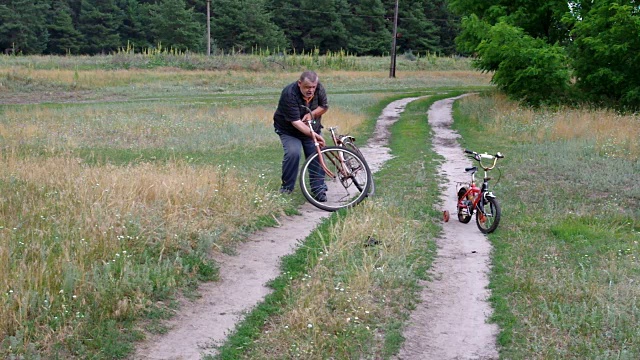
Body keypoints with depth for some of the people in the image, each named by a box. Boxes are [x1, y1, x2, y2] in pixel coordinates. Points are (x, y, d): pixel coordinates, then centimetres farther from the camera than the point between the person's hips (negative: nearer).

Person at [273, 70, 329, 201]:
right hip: (289, 130, -5)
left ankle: (319, 189, 3)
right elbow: (295, 122, -35)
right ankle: (286, 188, -10)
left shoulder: (319, 88, -15)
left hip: (312, 128, 5)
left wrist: (312, 114, -20)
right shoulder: (289, 94, -31)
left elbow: (325, 106, 0)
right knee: (292, 153, -26)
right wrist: (312, 134, -45)